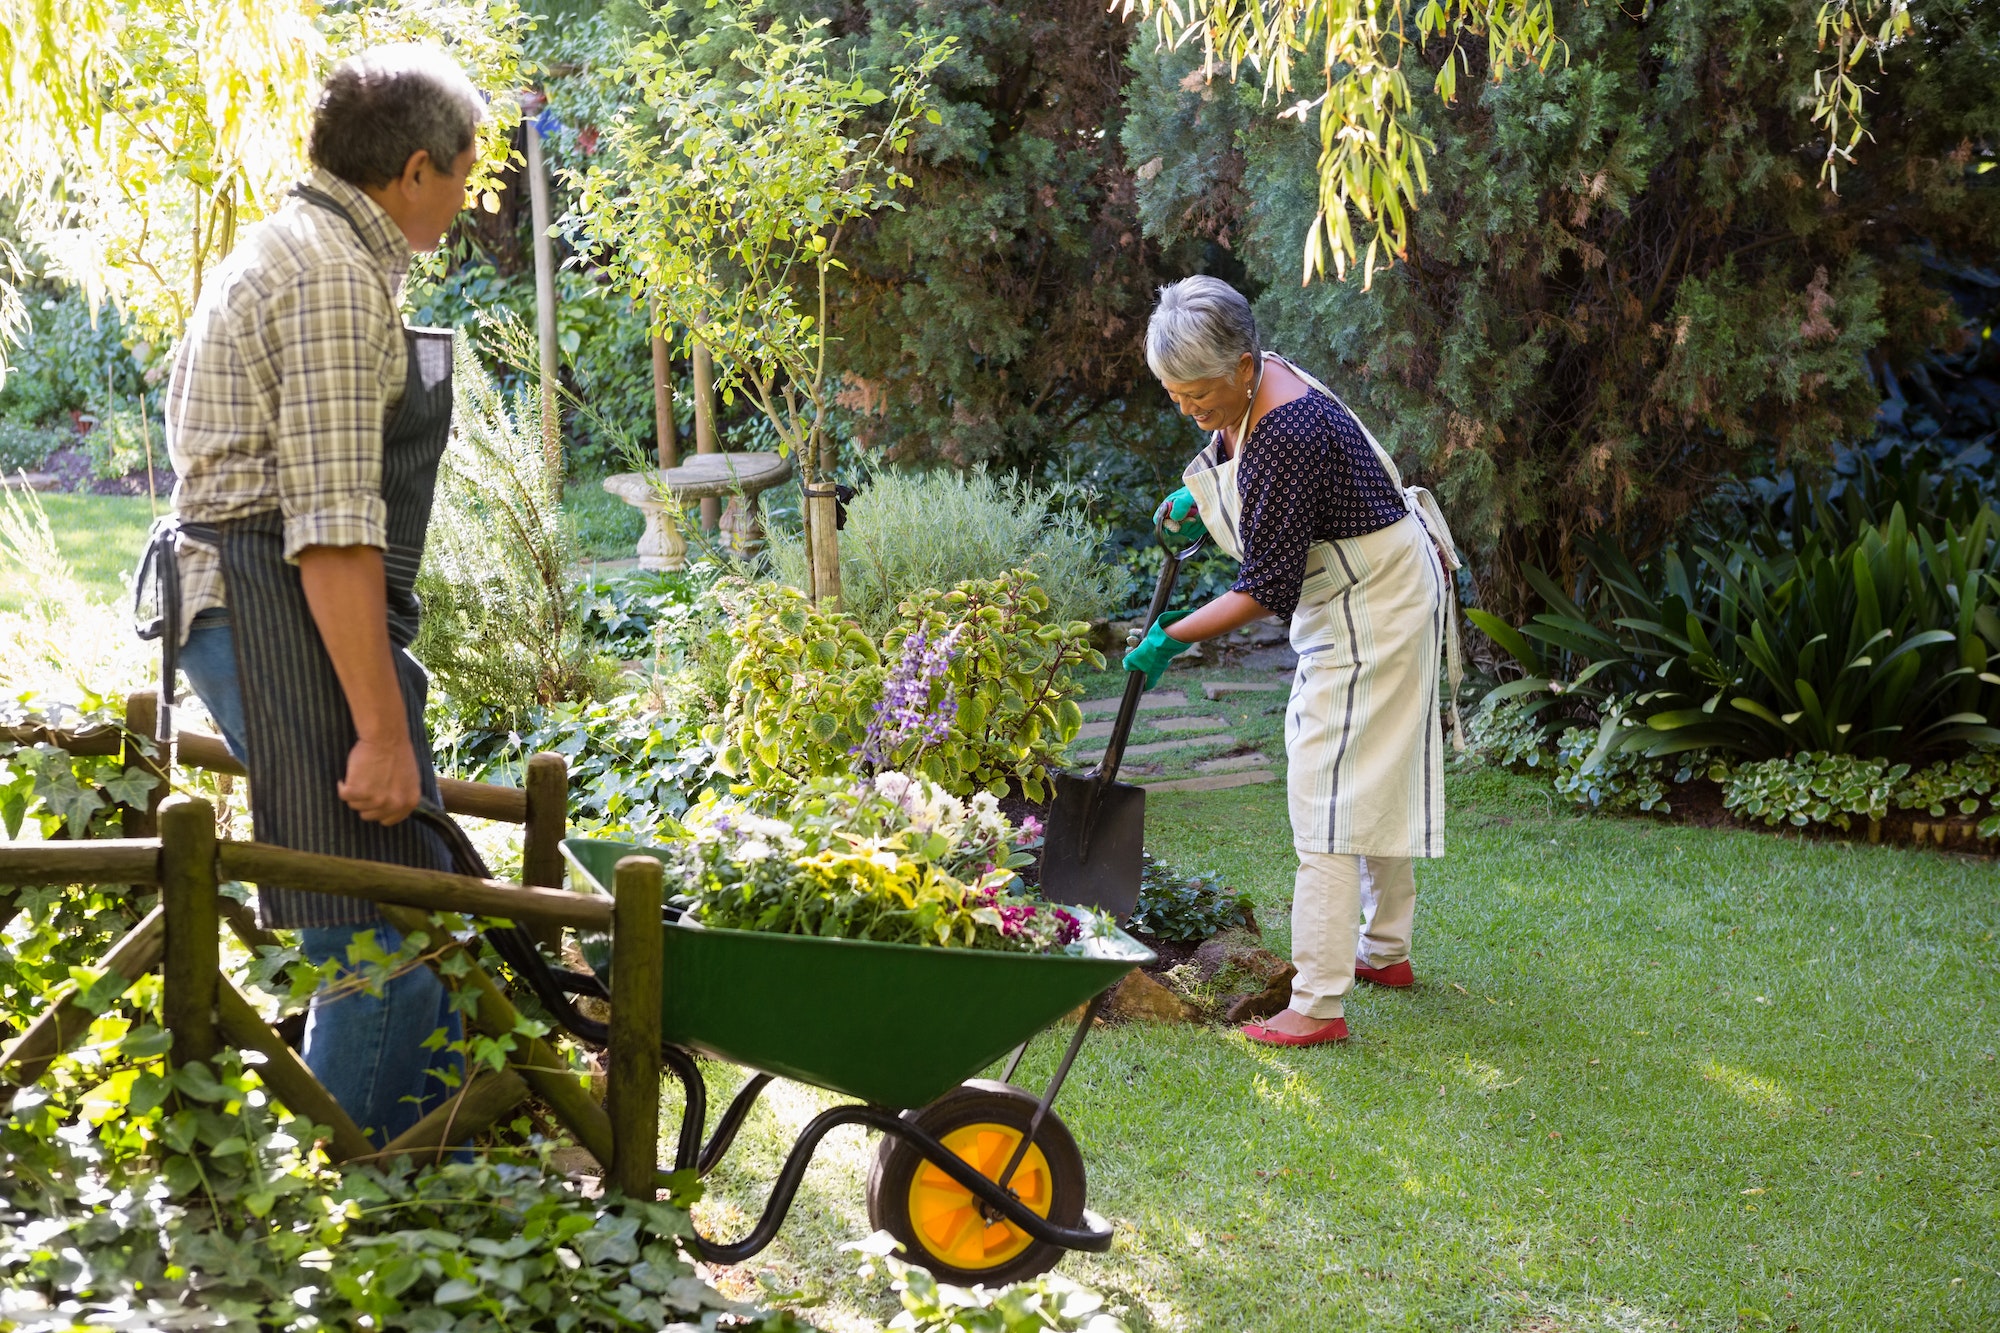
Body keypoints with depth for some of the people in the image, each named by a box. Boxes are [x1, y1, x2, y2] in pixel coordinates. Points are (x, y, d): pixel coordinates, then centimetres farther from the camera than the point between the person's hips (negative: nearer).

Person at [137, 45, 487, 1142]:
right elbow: (332, 523, -22)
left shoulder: (296, 248, 20)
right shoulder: (336, 273, -14)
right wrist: (381, 728, -22)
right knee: (382, 945, -10)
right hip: (288, 617, -11)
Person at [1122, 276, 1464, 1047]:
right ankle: (1385, 952, 35)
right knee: (1372, 778, 20)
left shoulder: (1288, 433, -32)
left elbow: (1267, 590, -28)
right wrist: (1199, 499, 7)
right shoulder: (1249, 388, -2)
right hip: (1348, 599, 10)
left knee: (1332, 789, -12)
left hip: (1375, 603, -10)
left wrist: (1173, 638, -20)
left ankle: (1318, 1005, -14)